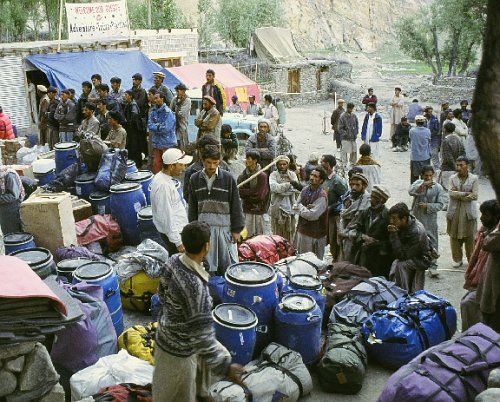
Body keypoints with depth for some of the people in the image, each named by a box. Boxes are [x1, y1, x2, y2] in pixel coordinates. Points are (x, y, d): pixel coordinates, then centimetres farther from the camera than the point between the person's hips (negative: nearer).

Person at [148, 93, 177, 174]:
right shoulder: (154, 111, 9)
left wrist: (155, 126, -7)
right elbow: (149, 125, 4)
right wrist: (158, 126, -12)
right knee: (156, 164, 11)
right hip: (157, 142, 6)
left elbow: (166, 128, -20)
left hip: (167, 143, -6)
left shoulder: (167, 112, -12)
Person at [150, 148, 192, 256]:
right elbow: (166, 217, -25)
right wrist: (178, 242, -22)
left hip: (177, 230, 10)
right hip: (173, 233, -10)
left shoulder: (161, 177, 6)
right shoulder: (163, 185, -25)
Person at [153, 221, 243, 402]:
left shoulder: (173, 261, -13)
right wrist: (224, 368, -19)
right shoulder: (195, 287, -37)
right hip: (179, 350, -8)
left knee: (220, 356, 25)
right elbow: (202, 337, -30)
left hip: (168, 331, 8)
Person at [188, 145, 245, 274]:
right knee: (207, 266, 9)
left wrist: (236, 229, -4)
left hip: (224, 227, -2)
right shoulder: (195, 179, 3)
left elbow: (236, 205, -3)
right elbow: (192, 207, 10)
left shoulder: (228, 178, -6)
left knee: (228, 265, 3)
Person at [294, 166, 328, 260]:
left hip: (314, 234, -7)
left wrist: (301, 208, -9)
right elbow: (297, 206, 5)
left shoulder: (322, 196, -19)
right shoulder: (305, 190, 4)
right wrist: (306, 209, -15)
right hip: (301, 230, 7)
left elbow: (313, 215, -24)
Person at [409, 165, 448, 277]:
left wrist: (427, 206, -19)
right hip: (416, 218, 1)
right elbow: (411, 191, -23)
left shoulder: (438, 187, -4)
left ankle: (432, 266, 8)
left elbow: (441, 204, -8)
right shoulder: (418, 183, -1)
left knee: (432, 242, 0)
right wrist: (423, 185, -35)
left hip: (430, 219, -1)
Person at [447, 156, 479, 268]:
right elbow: (451, 192, -11)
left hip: (469, 212, -2)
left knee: (470, 236, 3)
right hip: (454, 211, 2)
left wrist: (458, 194, -12)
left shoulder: (474, 178, 0)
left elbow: (474, 196, -10)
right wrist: (466, 194, -18)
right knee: (454, 236, 5)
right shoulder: (453, 178, 5)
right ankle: (457, 259, 18)